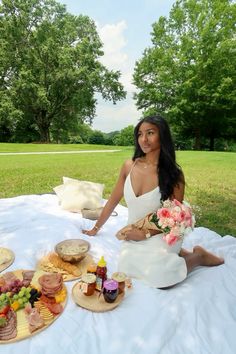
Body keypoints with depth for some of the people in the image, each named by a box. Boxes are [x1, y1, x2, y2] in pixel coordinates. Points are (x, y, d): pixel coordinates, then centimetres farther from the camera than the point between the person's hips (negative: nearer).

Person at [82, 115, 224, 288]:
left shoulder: (173, 174, -14)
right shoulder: (129, 166, -5)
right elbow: (113, 201, 5)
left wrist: (146, 233, -17)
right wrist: (95, 228, 12)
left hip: (160, 236, -5)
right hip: (133, 236, 5)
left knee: (160, 277, -23)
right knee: (128, 267, -15)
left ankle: (197, 256, 9)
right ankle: (173, 254, 14)